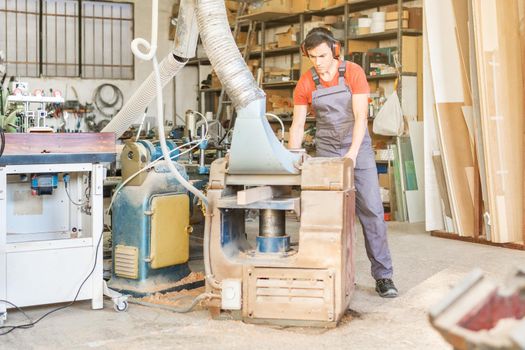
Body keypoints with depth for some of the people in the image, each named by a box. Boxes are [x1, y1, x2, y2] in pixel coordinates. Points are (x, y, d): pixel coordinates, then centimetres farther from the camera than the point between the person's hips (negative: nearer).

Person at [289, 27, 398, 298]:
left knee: (371, 211, -6)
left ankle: (383, 276, -1)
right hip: (326, 151, 2)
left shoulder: (353, 73, -10)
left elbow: (361, 116, -16)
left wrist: (352, 153, -27)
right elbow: (297, 125, 1)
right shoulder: (305, 83, -2)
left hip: (358, 148, -2)